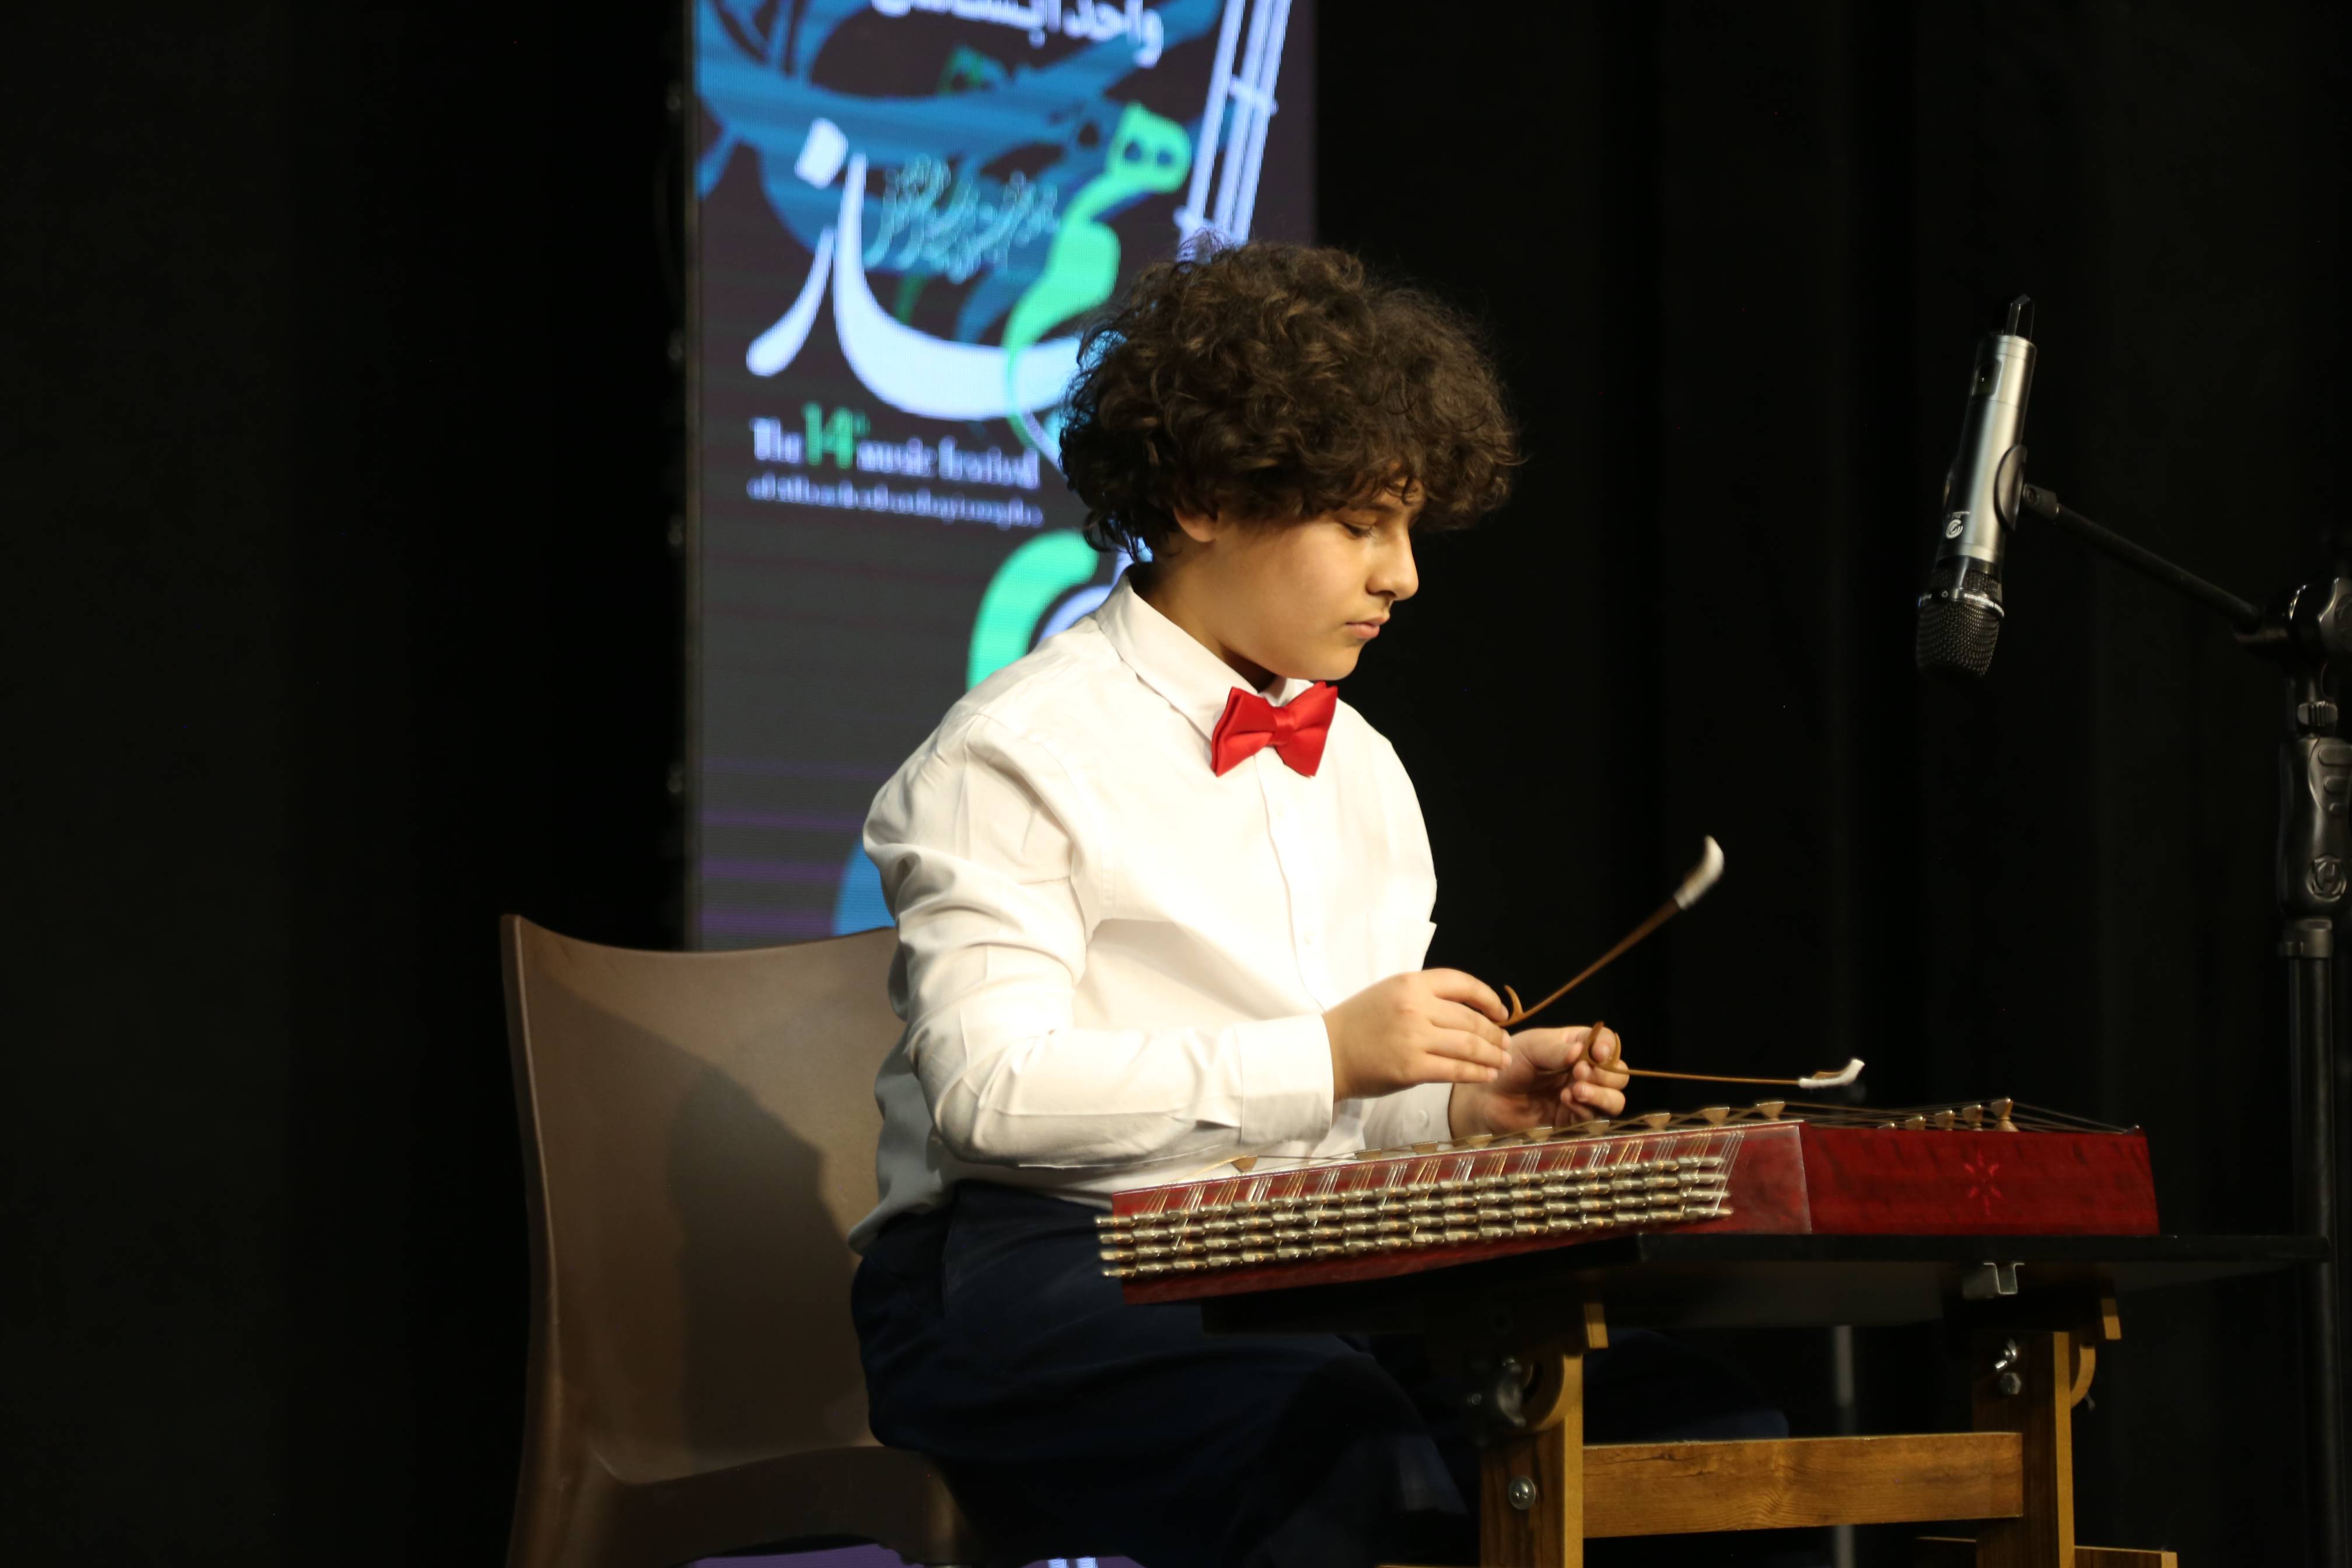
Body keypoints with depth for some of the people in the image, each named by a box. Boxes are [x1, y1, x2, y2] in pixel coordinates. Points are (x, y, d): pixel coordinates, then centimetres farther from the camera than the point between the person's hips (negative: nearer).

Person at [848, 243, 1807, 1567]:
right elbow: (987, 1087, -16)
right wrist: (1326, 1057, -18)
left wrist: (1465, 1100, 3)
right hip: (1038, 1263, -7)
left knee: (1704, 1430, -17)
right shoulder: (1014, 758, -4)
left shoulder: (1363, 771, 22)